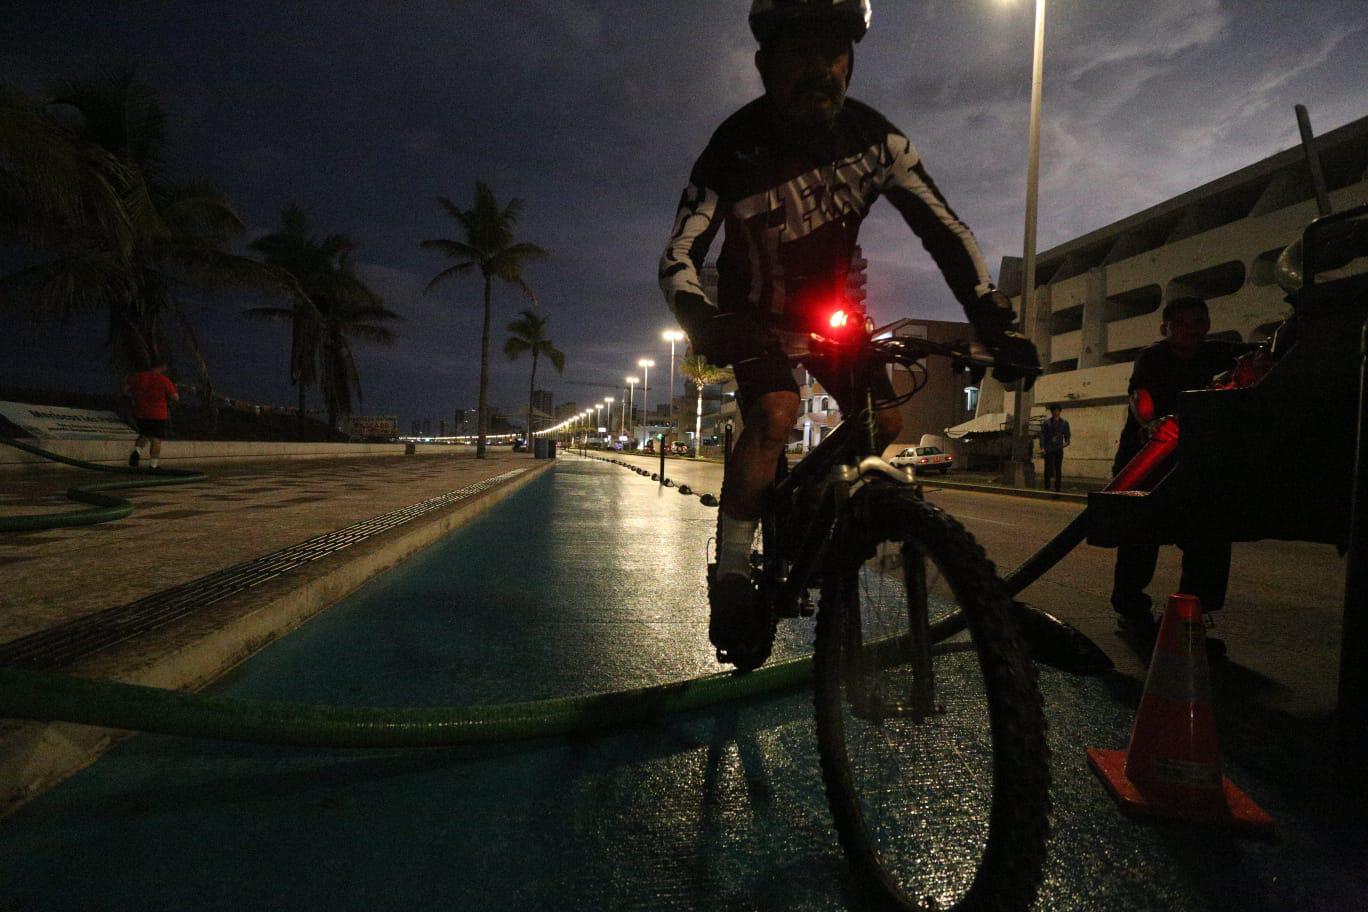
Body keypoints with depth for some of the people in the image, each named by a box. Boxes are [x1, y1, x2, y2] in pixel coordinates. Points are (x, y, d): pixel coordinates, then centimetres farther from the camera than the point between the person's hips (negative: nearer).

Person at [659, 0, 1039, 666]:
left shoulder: (873, 136, -15)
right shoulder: (736, 150, -23)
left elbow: (944, 229, -14)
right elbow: (678, 257, -26)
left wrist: (995, 321, -26)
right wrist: (703, 322, -48)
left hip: (830, 305, 4)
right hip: (758, 312, -4)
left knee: (886, 426, -8)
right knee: (774, 417, -28)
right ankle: (731, 574, -16)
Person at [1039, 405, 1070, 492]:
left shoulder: (1064, 423, 9)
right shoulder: (1046, 422, 3)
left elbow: (1067, 435, 11)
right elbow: (1042, 435, -1)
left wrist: (1066, 442, -12)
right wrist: (1042, 447, -12)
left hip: (1059, 449, 2)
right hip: (1048, 449, -2)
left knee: (1058, 469, 4)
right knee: (1048, 469, -6)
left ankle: (1057, 488, 9)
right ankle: (1047, 487, 6)